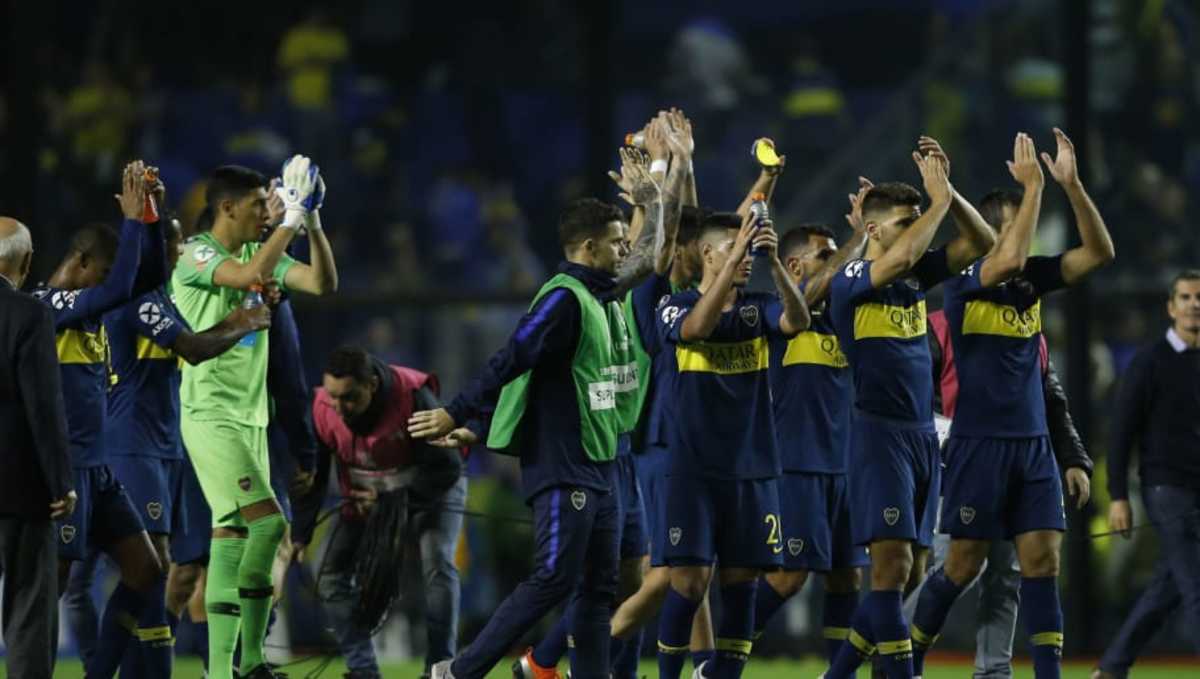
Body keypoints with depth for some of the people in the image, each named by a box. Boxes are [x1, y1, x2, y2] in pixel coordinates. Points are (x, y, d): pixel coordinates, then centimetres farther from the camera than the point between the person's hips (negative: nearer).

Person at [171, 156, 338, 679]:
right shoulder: (196, 255, -10)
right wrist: (291, 218, -22)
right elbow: (249, 276, -28)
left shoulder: (261, 253, 13)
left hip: (251, 416, 8)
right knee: (268, 521, -19)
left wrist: (312, 223, -5)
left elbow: (324, 284, 6)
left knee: (233, 537, 5)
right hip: (210, 415, -8)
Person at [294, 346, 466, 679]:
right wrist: (300, 535, -14)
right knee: (333, 576, -7)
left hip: (431, 488, -4)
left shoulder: (415, 398, -34)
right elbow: (312, 478, -9)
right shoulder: (322, 408, -22)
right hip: (369, 498, 4)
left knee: (438, 567, -23)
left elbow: (447, 468, -27)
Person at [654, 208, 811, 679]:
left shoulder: (756, 308, 7)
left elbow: (797, 321, -13)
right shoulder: (678, 307, -3)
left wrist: (774, 263, -27)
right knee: (690, 579, -8)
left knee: (741, 580, 4)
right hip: (695, 467, -4)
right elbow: (698, 327, -25)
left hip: (752, 468, 4)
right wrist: (735, 258, -30)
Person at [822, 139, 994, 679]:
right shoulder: (850, 280, -9)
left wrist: (947, 190, -2)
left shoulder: (916, 275, 11)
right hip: (879, 432, -8)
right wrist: (939, 198, -17)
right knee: (892, 564, -14)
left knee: (907, 573, 8)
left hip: (923, 433, 8)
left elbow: (981, 243, 11)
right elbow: (901, 256, -27)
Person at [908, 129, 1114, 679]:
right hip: (978, 443, -5)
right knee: (964, 565, 1)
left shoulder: (1031, 279, 8)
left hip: (1033, 444, 5)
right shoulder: (962, 282, -10)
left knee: (1043, 560, -3)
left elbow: (1099, 252, 1)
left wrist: (1071, 185, -10)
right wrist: (1033, 187, -25)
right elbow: (1006, 261, -30)